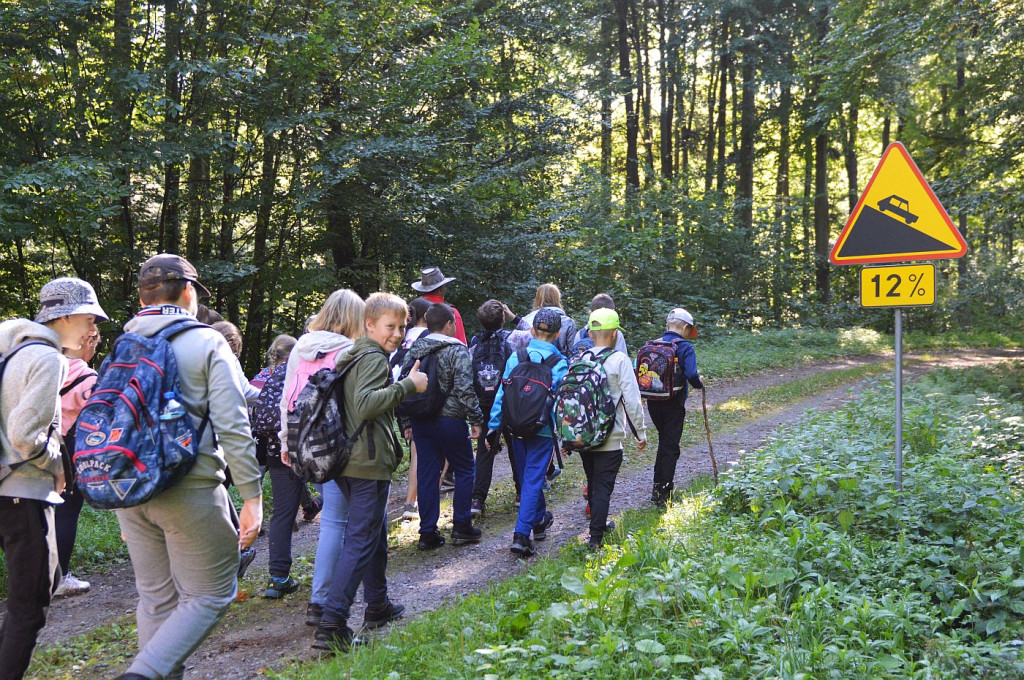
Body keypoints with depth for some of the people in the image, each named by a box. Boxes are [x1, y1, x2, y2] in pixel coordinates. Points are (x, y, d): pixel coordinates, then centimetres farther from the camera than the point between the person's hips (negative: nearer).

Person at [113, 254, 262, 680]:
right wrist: (252, 496, -9)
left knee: (156, 599, 17)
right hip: (189, 491, -6)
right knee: (210, 596, 4)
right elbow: (232, 428, -12)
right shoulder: (208, 343, -6)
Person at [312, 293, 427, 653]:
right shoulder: (374, 358, -13)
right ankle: (331, 625, -11)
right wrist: (407, 385, -23)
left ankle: (378, 605, 35)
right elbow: (365, 405, -27)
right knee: (361, 541, -8)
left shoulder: (351, 356, 16)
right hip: (370, 462, -10)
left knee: (376, 532, 23)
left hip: (348, 460, 10)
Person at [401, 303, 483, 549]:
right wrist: (476, 420, -10)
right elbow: (465, 389, -18)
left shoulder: (414, 351, 8)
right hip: (450, 421, -5)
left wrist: (406, 422, 14)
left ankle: (428, 533, 11)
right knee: (464, 471, 11)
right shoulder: (457, 351, -10)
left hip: (421, 422, 6)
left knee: (427, 474, 9)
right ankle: (461, 526, 13)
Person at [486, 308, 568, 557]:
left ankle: (539, 520, 39)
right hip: (543, 429, -4)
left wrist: (493, 426, 4)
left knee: (528, 476, 21)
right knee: (533, 479, -2)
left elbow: (502, 392, 0)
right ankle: (521, 534, -10)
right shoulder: (558, 362, -9)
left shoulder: (515, 357, 0)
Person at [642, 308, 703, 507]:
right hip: (673, 404, -5)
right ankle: (664, 494, 6)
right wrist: (700, 383, -1)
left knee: (664, 442, 23)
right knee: (670, 447, 5)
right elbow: (691, 375, -22)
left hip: (653, 402, 5)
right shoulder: (685, 347, -10)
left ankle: (658, 487, 29)